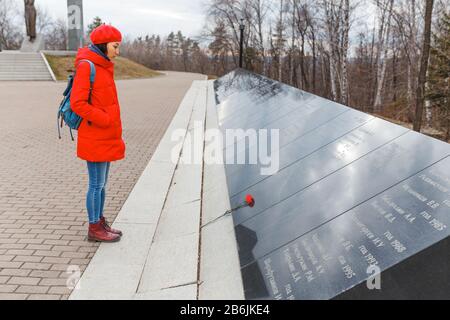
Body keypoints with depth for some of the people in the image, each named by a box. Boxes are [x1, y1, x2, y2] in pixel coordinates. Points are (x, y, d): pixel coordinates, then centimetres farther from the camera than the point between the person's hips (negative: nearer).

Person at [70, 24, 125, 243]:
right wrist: (105, 120, -18)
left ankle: (100, 223, 28)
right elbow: (77, 103, -20)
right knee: (97, 184, 0)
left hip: (106, 137, 9)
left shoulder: (103, 66, 13)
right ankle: (94, 229, 12)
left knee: (101, 184, 16)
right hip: (94, 138, -9)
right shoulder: (86, 66, -14)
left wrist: (114, 129, 13)